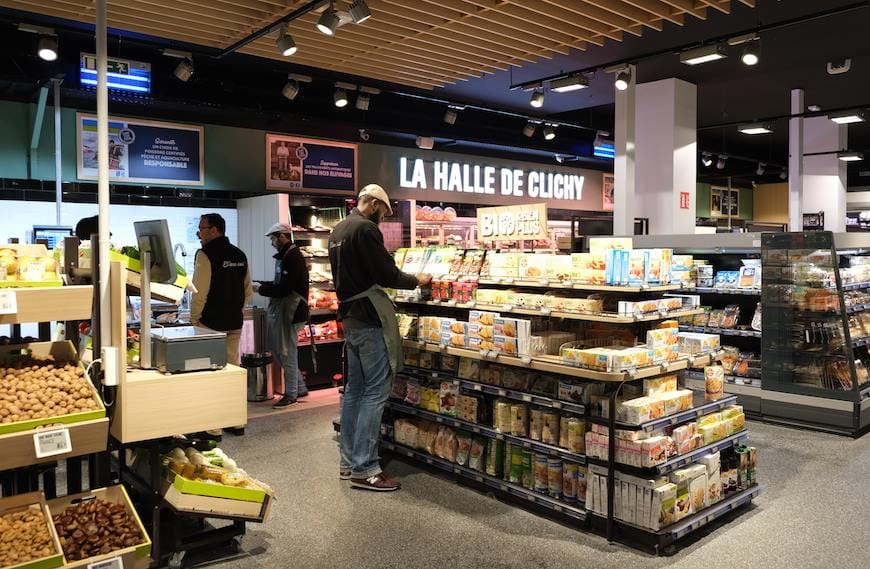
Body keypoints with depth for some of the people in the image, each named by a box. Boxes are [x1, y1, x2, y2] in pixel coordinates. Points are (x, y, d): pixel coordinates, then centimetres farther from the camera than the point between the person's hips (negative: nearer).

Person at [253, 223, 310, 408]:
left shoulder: (293, 257, -17)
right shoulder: (285, 256, 15)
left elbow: (284, 289, -22)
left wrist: (260, 288, -10)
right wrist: (260, 284, 9)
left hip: (289, 312, -10)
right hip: (280, 310, 10)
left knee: (287, 353, -1)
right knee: (279, 350, 15)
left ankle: (291, 394, 11)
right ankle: (300, 387, 24)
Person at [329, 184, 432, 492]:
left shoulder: (338, 230, 16)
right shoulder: (365, 229, -14)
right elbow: (387, 274, -17)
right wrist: (417, 280, 0)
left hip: (350, 317, 10)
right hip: (369, 319, -10)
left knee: (355, 388, 14)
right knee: (376, 391, -6)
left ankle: (348, 462, 20)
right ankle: (364, 469, -4)